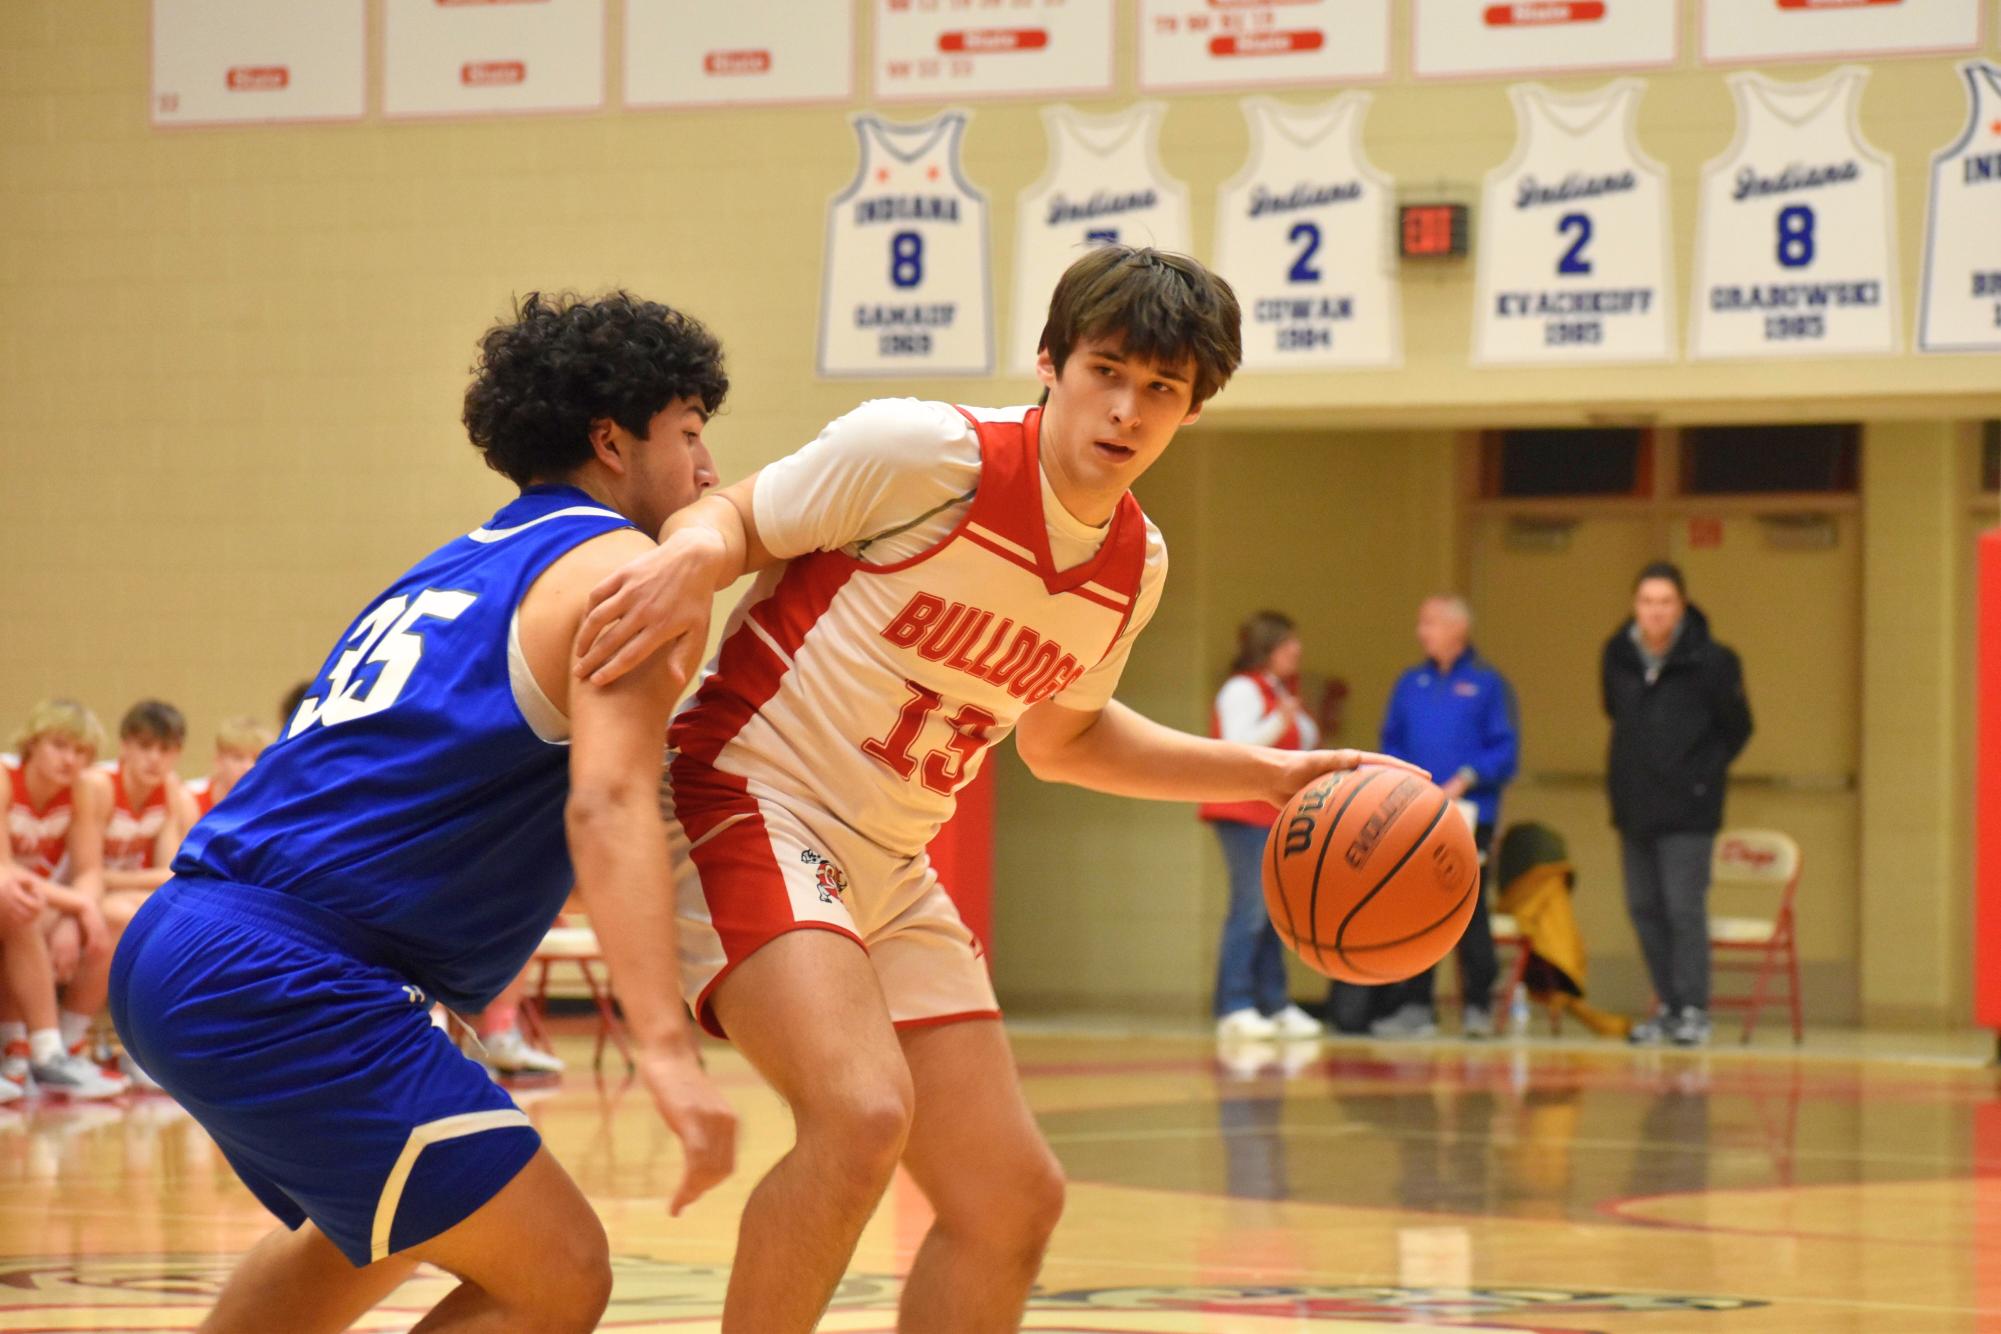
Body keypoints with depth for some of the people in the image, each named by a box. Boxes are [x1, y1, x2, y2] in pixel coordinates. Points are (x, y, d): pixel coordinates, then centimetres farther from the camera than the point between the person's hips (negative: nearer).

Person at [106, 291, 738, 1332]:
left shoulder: (452, 571, 25)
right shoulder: (624, 571, -3)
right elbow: (609, 805, -19)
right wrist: (665, 1048, -29)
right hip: (287, 981, -10)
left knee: (374, 1232, 33)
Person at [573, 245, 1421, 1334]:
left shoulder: (1135, 564, 7)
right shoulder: (930, 454, -15)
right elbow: (736, 518, -7)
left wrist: (1270, 777, 18)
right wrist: (693, 554, -31)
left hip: (889, 873, 8)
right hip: (748, 804, -8)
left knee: (1010, 1200, 6)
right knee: (862, 1116, -31)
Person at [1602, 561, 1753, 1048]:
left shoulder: (1710, 662, -11)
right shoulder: (1617, 656, 2)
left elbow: (1737, 729, 2)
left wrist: (1703, 775, -2)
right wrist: (1622, 776, 13)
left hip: (1687, 811, -5)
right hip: (1634, 806, 5)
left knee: (1684, 908, -8)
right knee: (1644, 908, 8)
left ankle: (1693, 1011, -4)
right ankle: (1667, 1006, 17)